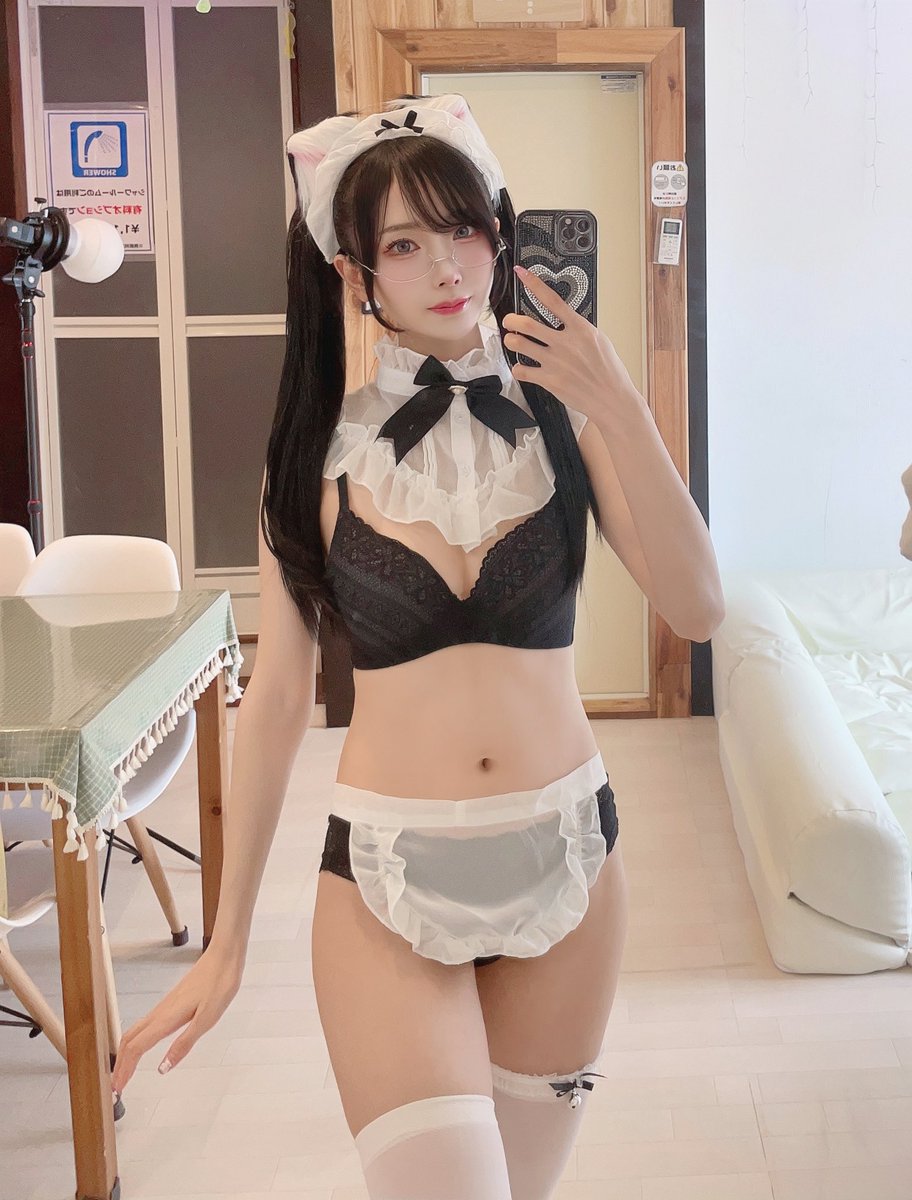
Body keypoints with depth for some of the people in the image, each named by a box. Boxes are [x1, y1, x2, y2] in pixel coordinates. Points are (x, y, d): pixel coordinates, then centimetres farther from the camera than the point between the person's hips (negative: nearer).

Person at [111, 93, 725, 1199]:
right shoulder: (321, 447, -4)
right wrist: (226, 944, 1)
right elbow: (276, 699, -2)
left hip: (563, 853, 2)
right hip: (386, 870, -2)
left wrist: (623, 414, -21)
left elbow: (696, 609, -10)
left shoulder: (562, 415, -1)